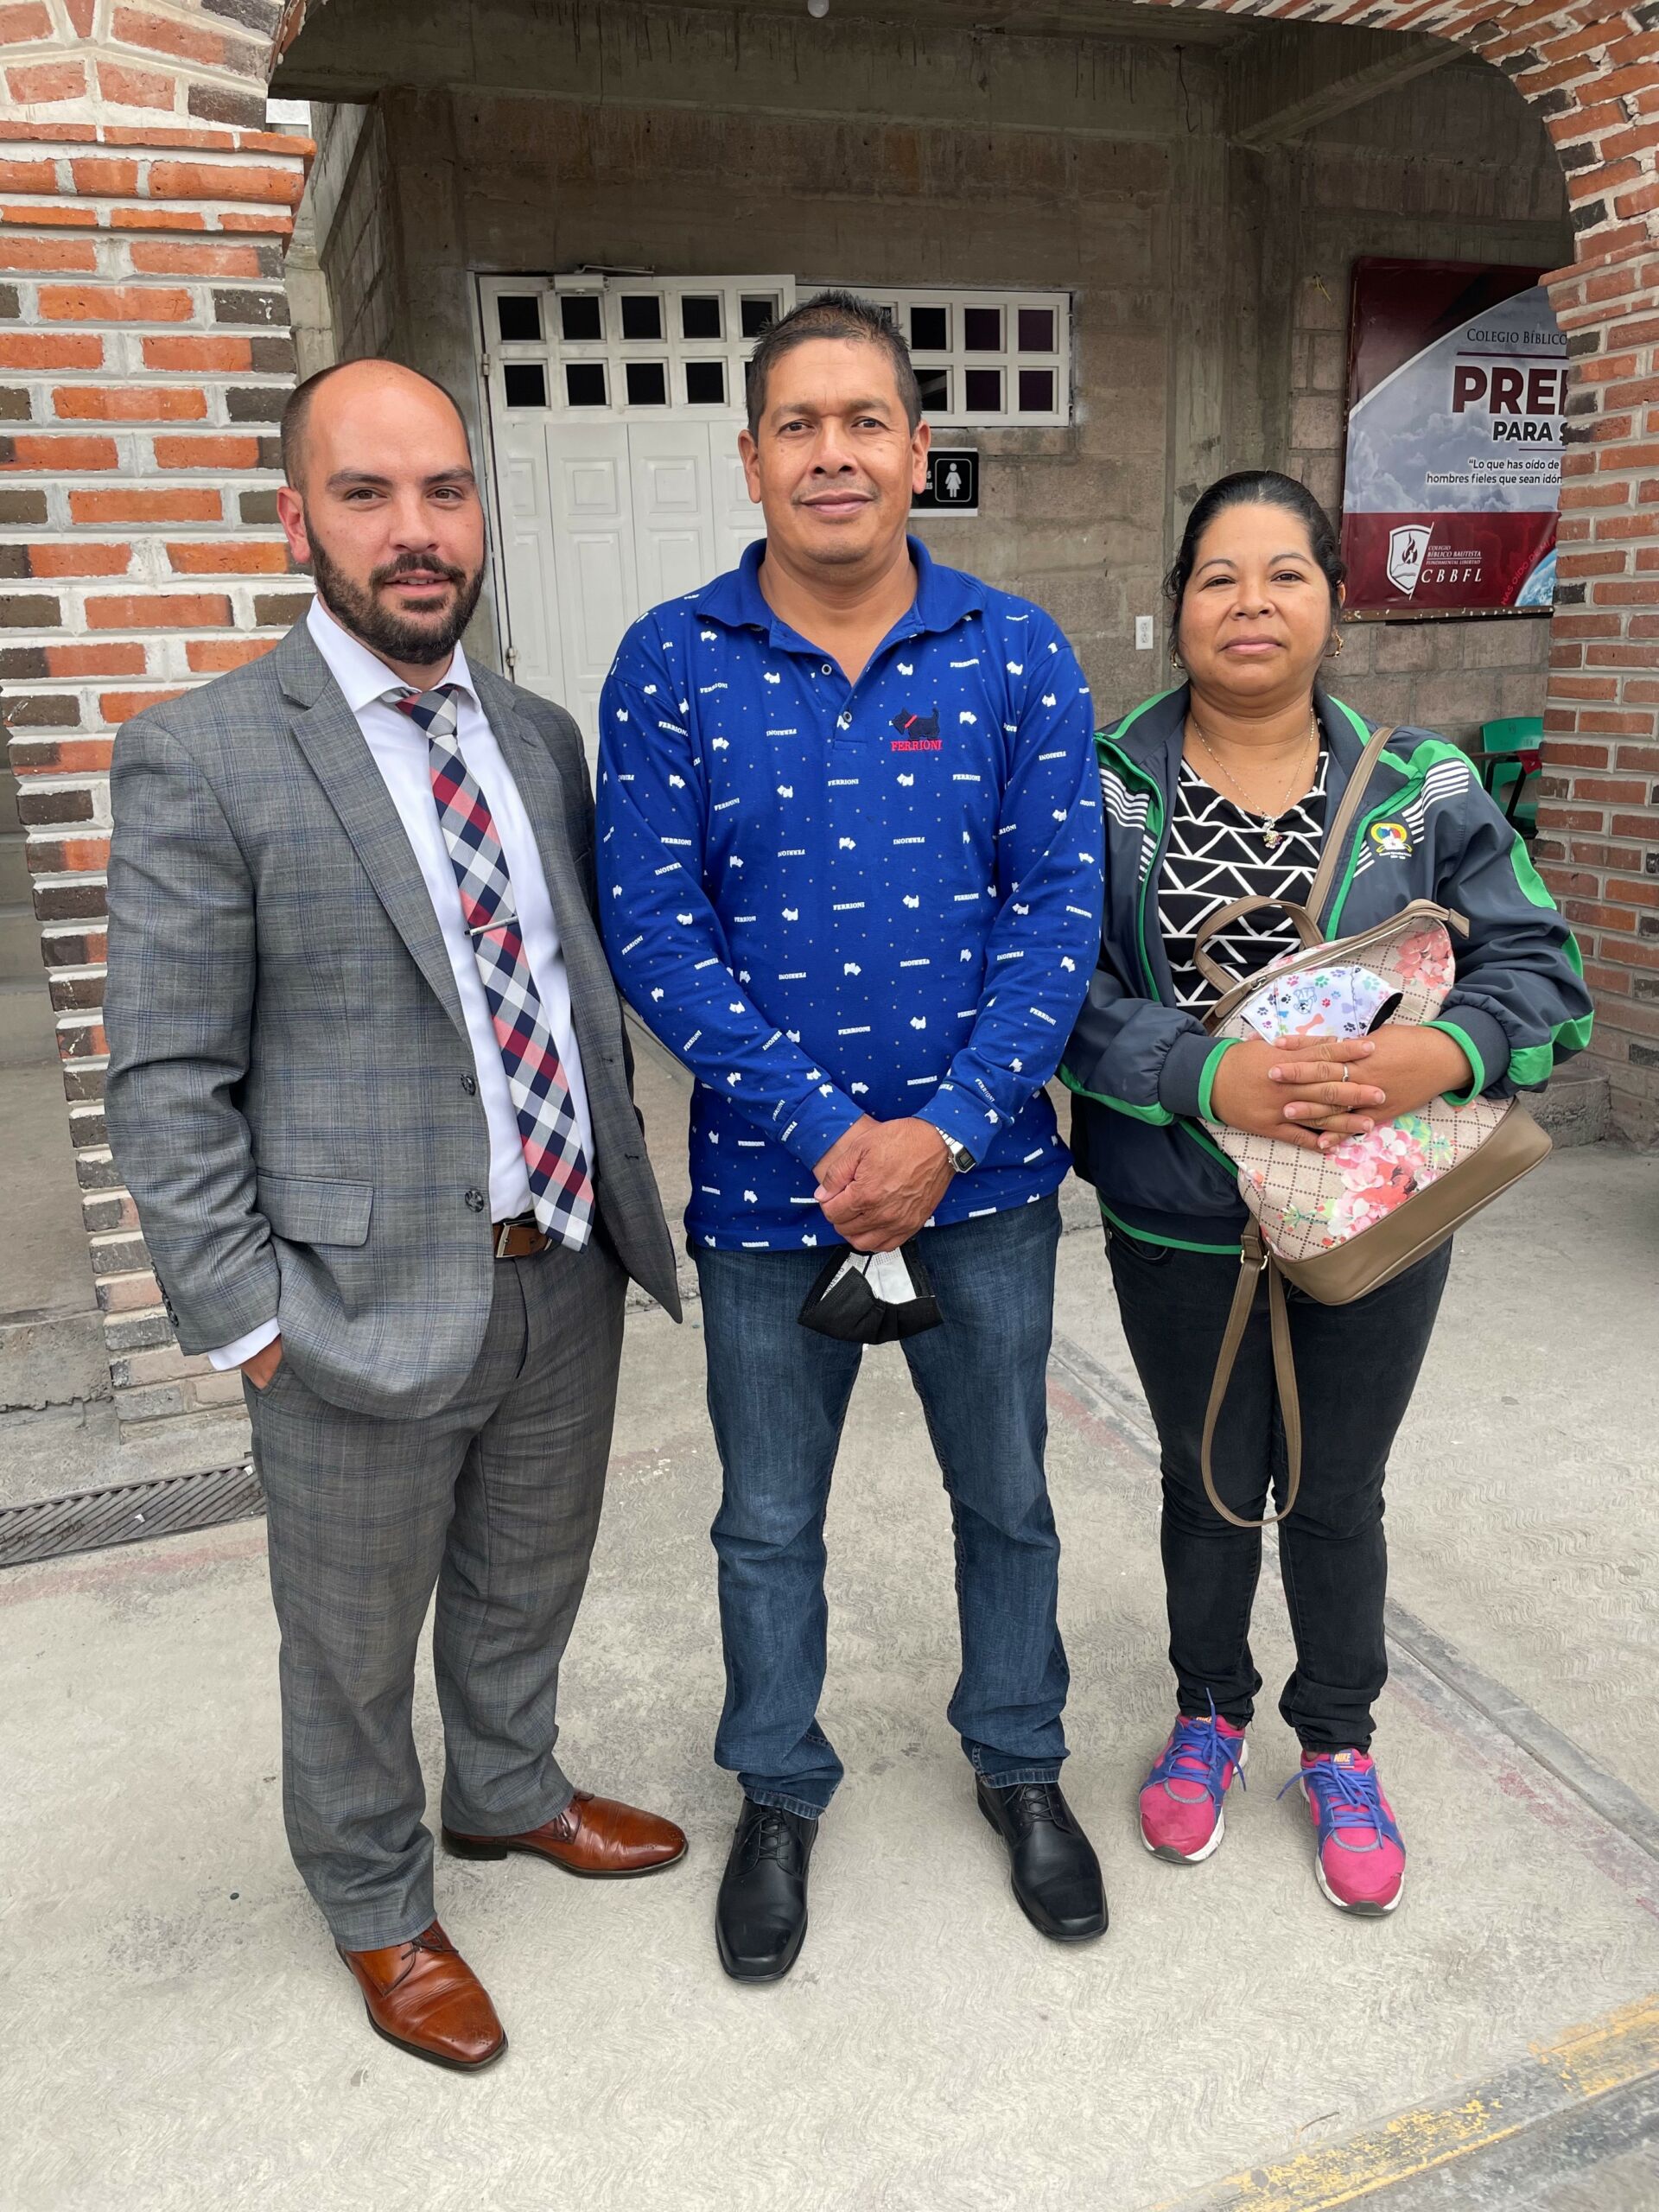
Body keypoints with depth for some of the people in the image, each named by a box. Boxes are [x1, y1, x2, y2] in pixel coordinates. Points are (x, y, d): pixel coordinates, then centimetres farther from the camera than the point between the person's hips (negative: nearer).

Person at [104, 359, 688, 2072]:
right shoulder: (201, 757, -12)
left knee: (529, 1585, 26)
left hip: (566, 1273, 5)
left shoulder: (540, 737, 6)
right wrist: (244, 1321, -14)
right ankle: (376, 1910, 44)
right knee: (354, 1645, 17)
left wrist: (615, 1197, 8)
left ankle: (509, 1793, 54)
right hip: (365, 1305, -5)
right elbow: (168, 1081, -12)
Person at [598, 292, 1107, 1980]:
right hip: (768, 1183, 0)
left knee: (1006, 1494, 19)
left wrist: (943, 1132, -17)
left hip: (983, 1173, 1)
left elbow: (1057, 910, -6)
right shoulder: (669, 665, -5)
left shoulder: (1019, 655, -2)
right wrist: (832, 1131, -18)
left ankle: (1019, 1761, 46)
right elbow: (652, 930, -10)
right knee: (769, 1521, 17)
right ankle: (778, 1791, 43)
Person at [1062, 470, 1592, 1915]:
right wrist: (1209, 1077, -28)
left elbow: (1540, 968, -5)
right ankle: (1210, 1714, 46)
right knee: (1210, 1486, 19)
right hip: (1181, 1229, 0)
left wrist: (1442, 1051, -25)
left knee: (1337, 1496, 17)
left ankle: (1339, 1746, 43)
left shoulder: (1422, 789, -3)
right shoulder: (1106, 787, -7)